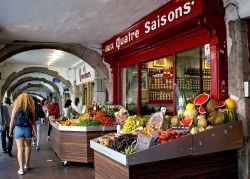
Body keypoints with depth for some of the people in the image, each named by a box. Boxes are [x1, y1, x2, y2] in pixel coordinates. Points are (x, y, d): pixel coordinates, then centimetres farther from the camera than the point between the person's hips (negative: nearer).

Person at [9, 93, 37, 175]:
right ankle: (26, 164, 31)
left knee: (20, 149, 3)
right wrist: (35, 133, 2)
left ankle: (21, 168, 4)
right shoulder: (31, 109, -5)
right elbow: (33, 122, -4)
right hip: (28, 129, 1)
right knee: (27, 146, 20)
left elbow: (12, 121, -1)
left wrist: (10, 131, 12)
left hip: (18, 129, -1)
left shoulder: (16, 108, -4)